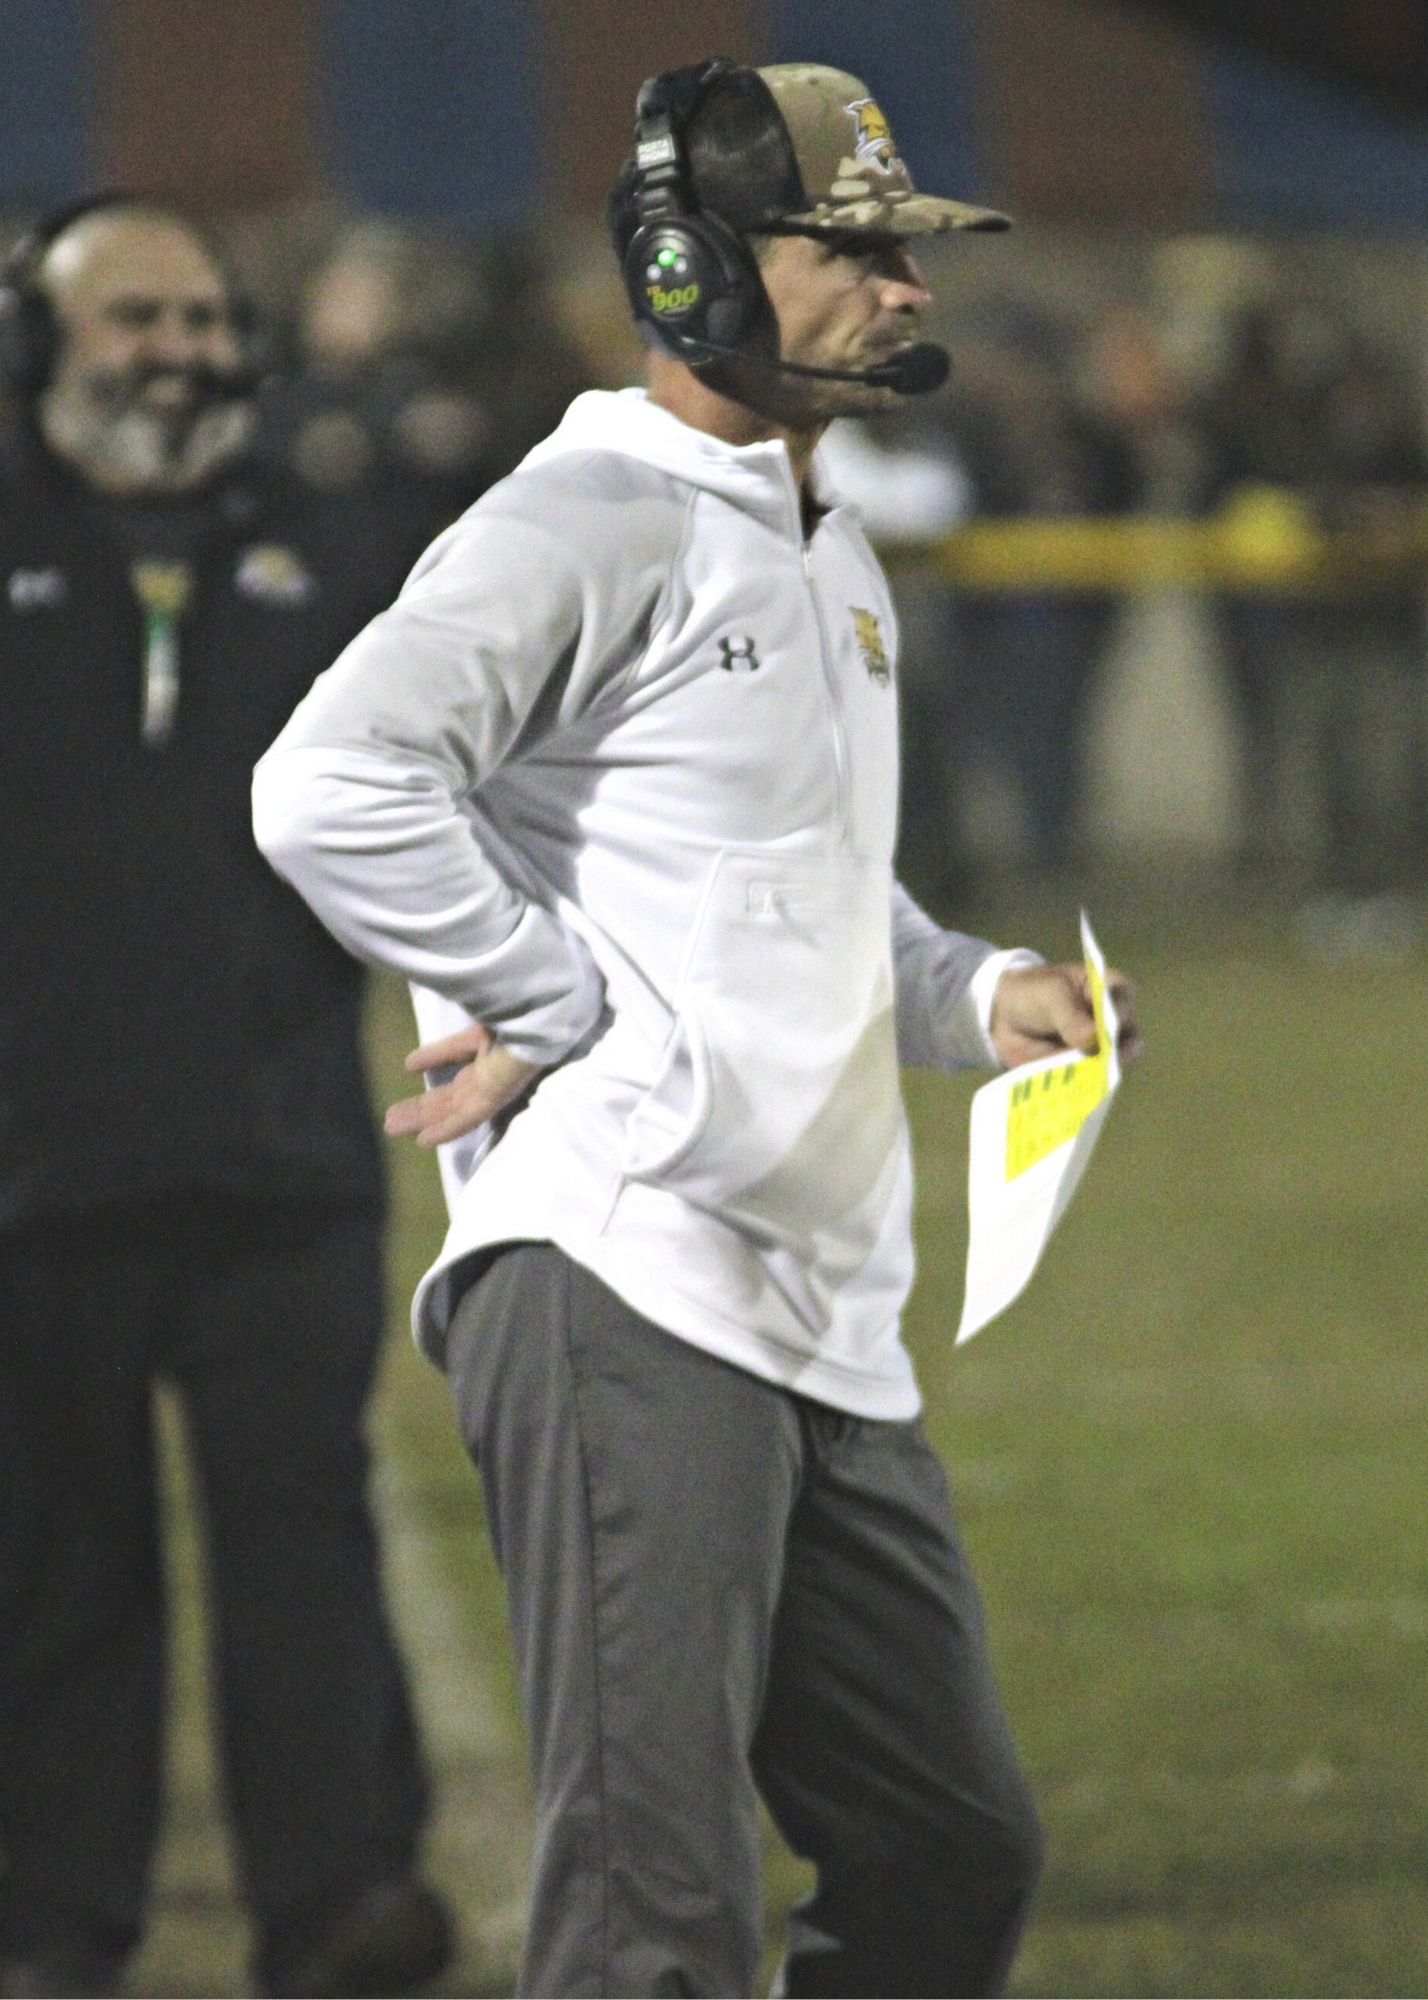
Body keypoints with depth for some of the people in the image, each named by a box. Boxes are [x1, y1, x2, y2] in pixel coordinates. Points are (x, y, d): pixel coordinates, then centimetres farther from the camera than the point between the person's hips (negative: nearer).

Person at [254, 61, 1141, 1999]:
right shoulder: (587, 527, -8)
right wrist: (561, 1003, -15)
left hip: (826, 1316, 10)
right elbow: (333, 787, -22)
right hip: (624, 1284, -10)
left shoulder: (834, 564, 22)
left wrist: (976, 989, 15)